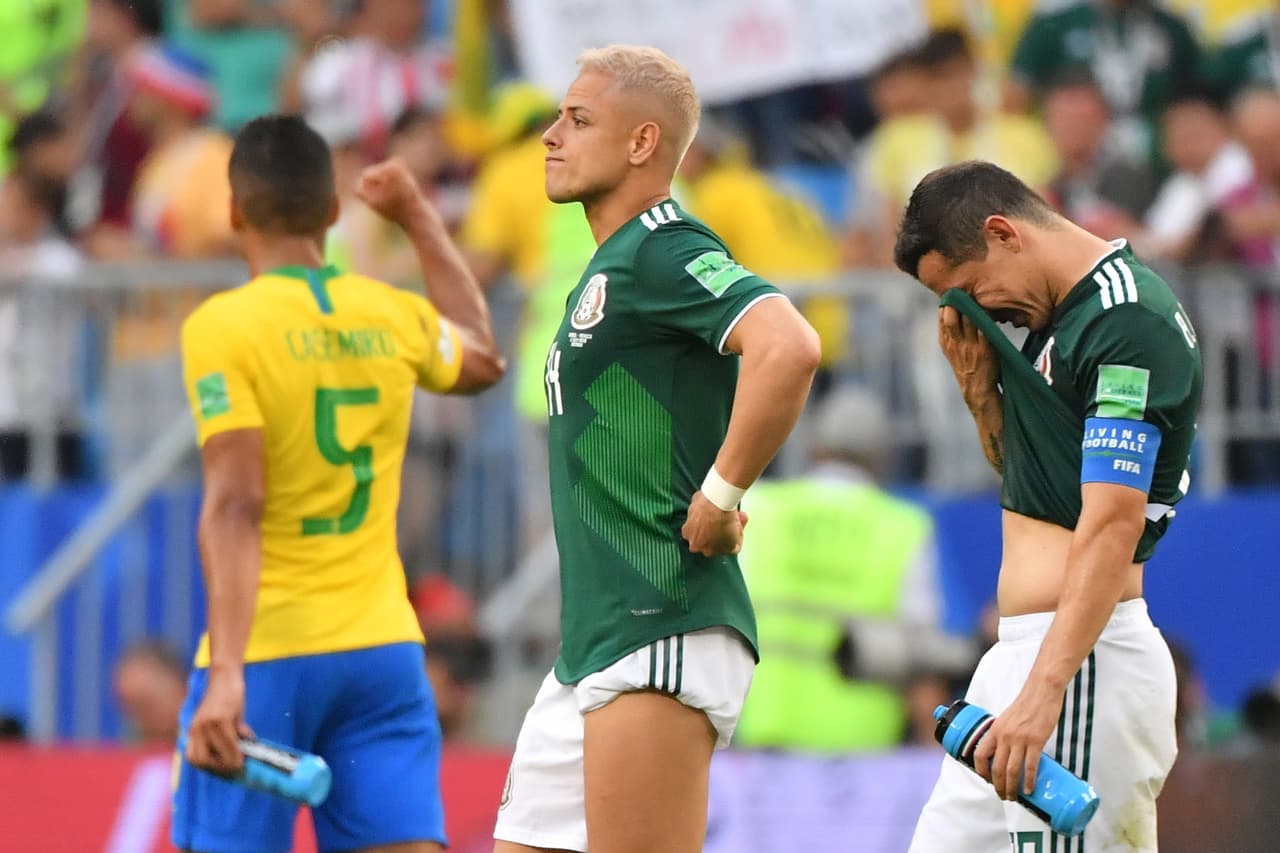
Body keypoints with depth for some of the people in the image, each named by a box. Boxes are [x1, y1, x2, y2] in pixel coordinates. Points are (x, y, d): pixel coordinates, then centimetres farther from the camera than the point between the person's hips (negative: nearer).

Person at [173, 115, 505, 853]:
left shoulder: (223, 327, -9)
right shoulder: (396, 319, 6)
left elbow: (235, 506, -18)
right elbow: (483, 359, 31)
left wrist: (226, 673, -23)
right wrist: (420, 219, 41)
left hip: (267, 653, -4)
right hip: (384, 650, 4)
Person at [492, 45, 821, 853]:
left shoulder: (662, 250, -12)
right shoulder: (609, 267, 19)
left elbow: (790, 348, -29)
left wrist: (722, 496, -22)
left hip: (661, 637, -10)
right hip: (594, 641, 10)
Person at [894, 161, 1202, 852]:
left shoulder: (1129, 322, -15)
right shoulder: (1060, 313, 16)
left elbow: (1113, 526, -24)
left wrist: (1043, 692, -32)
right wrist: (977, 379, 8)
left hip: (1083, 655, -10)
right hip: (1023, 650, 10)